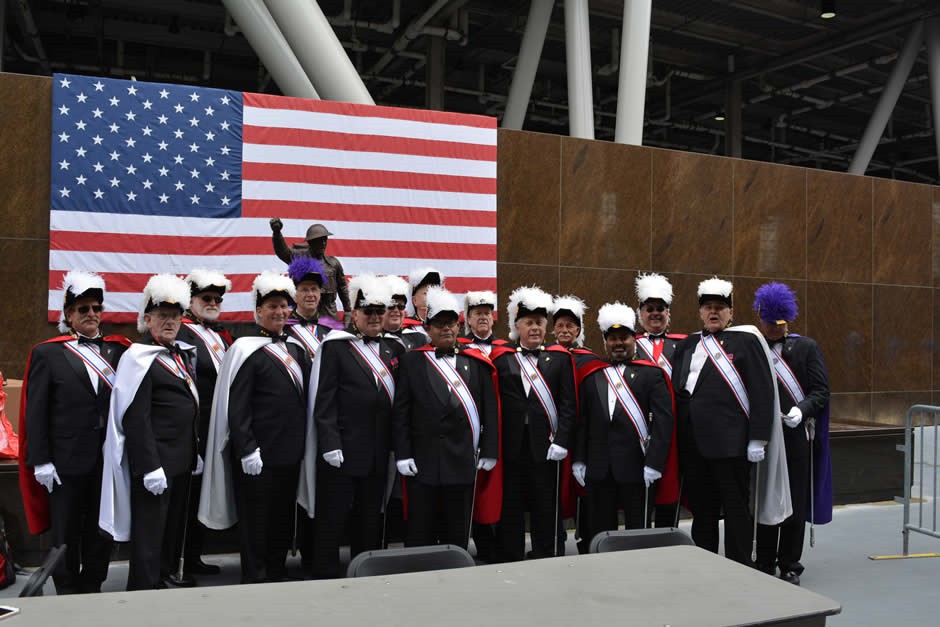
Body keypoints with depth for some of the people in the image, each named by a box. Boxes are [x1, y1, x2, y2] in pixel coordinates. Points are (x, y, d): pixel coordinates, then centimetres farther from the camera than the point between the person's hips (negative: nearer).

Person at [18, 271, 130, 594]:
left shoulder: (118, 350, 6)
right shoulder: (47, 353, 0)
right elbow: (35, 411, -3)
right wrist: (40, 460, -8)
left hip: (109, 459, 2)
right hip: (67, 462, -2)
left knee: (102, 531, 12)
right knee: (66, 534, 10)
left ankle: (92, 588, 27)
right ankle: (67, 593, 25)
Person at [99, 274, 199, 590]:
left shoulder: (183, 354, 14)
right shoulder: (140, 358, -11)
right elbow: (136, 419, -17)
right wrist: (150, 467, -21)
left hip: (181, 461, 8)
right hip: (154, 461, -8)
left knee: (173, 528, 16)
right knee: (149, 533, -1)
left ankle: (163, 582, 29)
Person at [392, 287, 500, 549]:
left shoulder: (476, 362, 7)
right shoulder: (411, 362, 4)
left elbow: (490, 409, 6)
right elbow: (401, 412, 1)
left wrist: (489, 451, 0)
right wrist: (402, 455, -5)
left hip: (463, 460, 1)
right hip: (422, 461, -1)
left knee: (458, 533, 10)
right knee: (420, 533, 6)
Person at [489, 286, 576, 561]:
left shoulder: (560, 358, 6)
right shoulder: (501, 358, 5)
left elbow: (568, 405, 1)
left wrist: (560, 442, -9)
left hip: (546, 449, 0)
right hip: (510, 449, 0)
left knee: (548, 512, 6)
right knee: (509, 512, 8)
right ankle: (509, 564, 21)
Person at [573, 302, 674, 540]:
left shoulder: (652, 374, 1)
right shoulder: (591, 375, 10)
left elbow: (663, 420, -7)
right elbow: (583, 420, 11)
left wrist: (654, 463, -14)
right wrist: (579, 460, 5)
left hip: (637, 467, -3)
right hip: (598, 469, 3)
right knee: (599, 533, 10)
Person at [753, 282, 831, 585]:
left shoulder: (807, 347, 3)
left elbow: (820, 390, 0)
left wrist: (802, 410, -18)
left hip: (796, 438, 0)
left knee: (795, 503, 6)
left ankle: (790, 566, 20)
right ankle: (765, 565, 20)